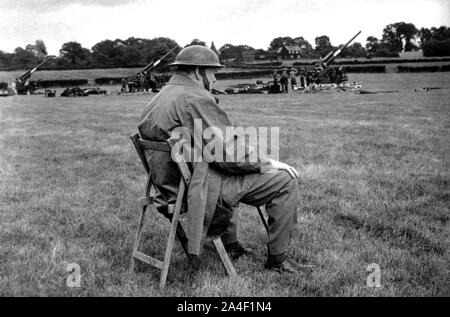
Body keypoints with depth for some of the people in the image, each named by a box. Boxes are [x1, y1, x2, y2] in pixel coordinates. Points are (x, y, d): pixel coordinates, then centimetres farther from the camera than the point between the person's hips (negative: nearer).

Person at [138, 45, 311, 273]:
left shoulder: (158, 99, 11)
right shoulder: (195, 98, -19)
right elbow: (229, 152, -22)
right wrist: (267, 164, -7)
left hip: (173, 186, 10)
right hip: (200, 190, -10)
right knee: (285, 180, -5)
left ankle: (230, 245, 37)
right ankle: (278, 259, 6)